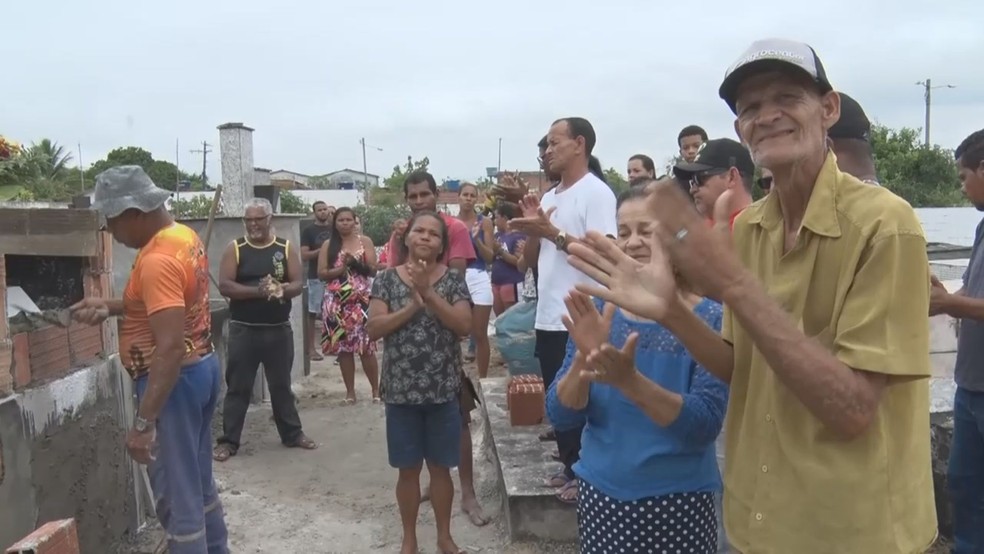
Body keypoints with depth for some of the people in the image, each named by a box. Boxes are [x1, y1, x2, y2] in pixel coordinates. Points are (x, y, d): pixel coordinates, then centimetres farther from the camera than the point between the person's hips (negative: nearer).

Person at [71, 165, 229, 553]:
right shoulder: (185, 237, 6)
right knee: (197, 480, 21)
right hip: (202, 367, 10)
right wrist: (111, 307, 12)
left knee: (175, 492, 2)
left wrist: (143, 422, -29)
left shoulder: (157, 260, -23)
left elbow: (170, 347, -30)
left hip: (175, 379, -10)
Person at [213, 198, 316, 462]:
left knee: (282, 384, 13)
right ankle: (228, 441, 14)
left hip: (279, 329, 2)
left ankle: (292, 434, 26)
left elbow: (298, 283, -3)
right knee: (237, 387, 4)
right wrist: (257, 291, -23)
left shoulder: (285, 248, 3)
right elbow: (224, 286, -10)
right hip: (243, 329, -1)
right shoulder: (234, 249, -1)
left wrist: (281, 290, -25)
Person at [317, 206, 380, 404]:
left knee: (366, 346, -5)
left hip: (361, 300, -1)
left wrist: (356, 263, -15)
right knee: (343, 346, 3)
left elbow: (373, 270, 0)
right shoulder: (328, 245, 7)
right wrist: (342, 267, -11)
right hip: (337, 302, 2)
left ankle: (376, 390, 7)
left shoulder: (365, 241, 5)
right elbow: (321, 273, 1)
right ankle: (350, 391, 13)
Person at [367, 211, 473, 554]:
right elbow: (373, 329, -9)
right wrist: (413, 305, -19)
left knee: (440, 467, 12)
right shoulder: (387, 278, 0)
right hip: (401, 392, 0)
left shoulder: (453, 279, -1)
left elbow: (465, 325, -13)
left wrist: (429, 294, -19)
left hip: (443, 391, 0)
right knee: (408, 469, 11)